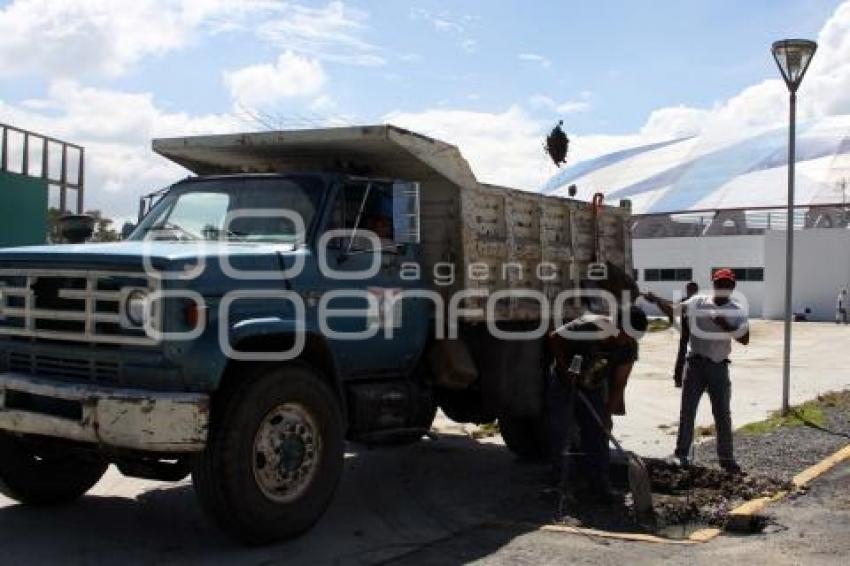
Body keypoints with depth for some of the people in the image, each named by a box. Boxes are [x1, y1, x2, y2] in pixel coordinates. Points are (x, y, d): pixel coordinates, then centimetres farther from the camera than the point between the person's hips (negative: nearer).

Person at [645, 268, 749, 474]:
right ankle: (682, 453, 15)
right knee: (687, 410, 5)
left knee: (723, 414, 5)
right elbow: (673, 311, 3)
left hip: (719, 366, 0)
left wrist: (727, 327, -28)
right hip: (695, 363, 0)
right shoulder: (697, 302, 0)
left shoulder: (736, 311, -2)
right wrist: (656, 300, -14)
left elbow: (745, 339, -12)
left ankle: (727, 458, 15)